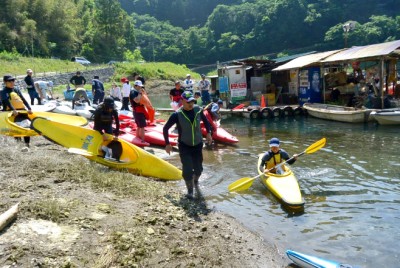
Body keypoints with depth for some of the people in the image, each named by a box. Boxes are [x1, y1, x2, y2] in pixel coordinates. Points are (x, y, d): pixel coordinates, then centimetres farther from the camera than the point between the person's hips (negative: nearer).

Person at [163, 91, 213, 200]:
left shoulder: (198, 110, -9)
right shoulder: (177, 115, -18)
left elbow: (205, 121, 12)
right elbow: (165, 128, -8)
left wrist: (208, 133, 1)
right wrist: (167, 144, -7)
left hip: (198, 144, 3)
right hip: (184, 146, -3)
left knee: (198, 168, 12)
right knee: (187, 169, -8)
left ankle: (196, 180, 46)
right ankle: (190, 191, 13)